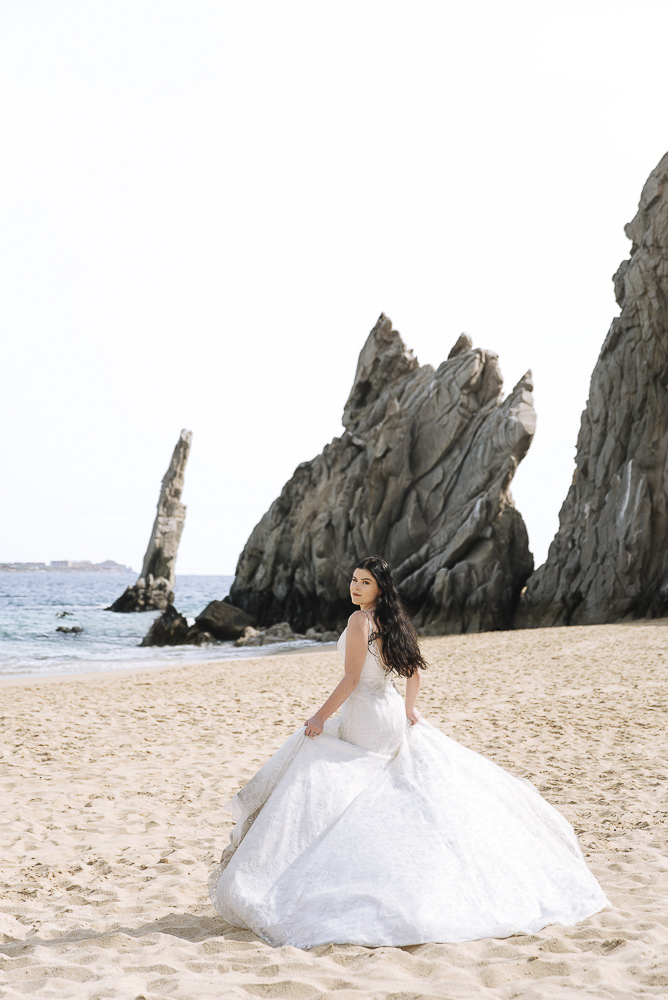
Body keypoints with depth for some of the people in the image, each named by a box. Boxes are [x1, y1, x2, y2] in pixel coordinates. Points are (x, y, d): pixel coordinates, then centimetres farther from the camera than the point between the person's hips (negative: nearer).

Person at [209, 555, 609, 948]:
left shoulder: (360, 621, -14)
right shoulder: (394, 620, 10)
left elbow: (351, 679, -18)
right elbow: (414, 668, 18)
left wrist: (321, 717, -14)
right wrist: (409, 707, 20)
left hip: (364, 716, -8)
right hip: (393, 712, 8)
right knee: (424, 784, 13)